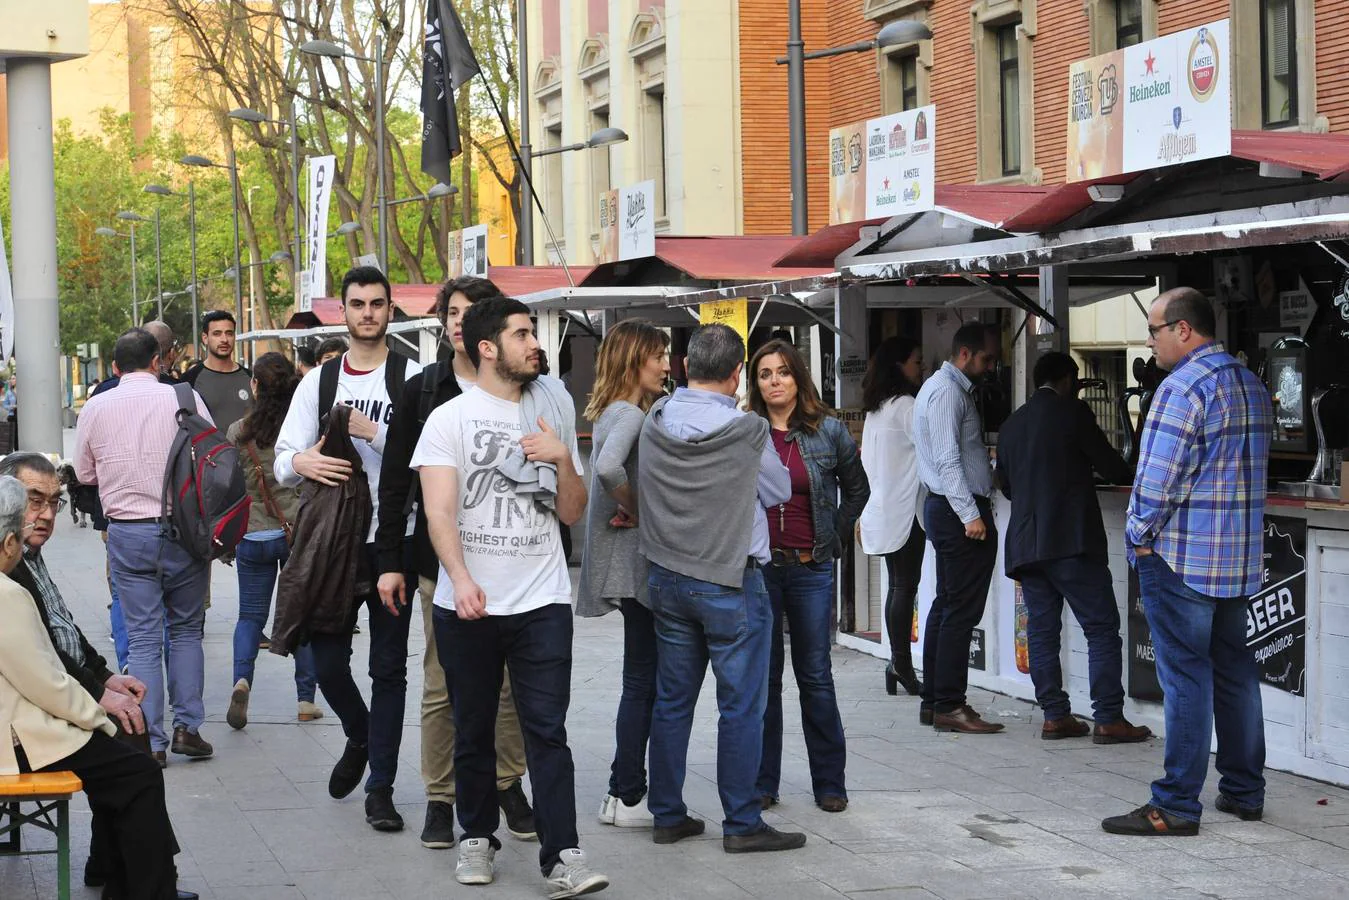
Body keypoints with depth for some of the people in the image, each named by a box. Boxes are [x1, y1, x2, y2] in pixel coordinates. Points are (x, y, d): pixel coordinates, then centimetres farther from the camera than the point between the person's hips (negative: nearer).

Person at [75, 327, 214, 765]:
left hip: (127, 533, 1)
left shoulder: (95, 408, 0)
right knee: (186, 629, 14)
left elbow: (85, 475, 11)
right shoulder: (185, 399, -6)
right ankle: (187, 726, 9)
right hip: (183, 530, -1)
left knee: (143, 638, 4)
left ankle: (150, 741, 2)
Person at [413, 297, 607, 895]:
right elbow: (439, 512, -11)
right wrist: (461, 578, -26)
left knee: (547, 731, -5)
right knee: (473, 730, 10)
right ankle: (477, 837, 26)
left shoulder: (552, 414, 11)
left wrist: (564, 459, -6)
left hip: (542, 601, 2)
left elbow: (571, 513, 13)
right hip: (467, 605, -1)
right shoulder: (450, 419, 0)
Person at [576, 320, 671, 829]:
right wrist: (635, 510, -18)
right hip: (632, 562, -10)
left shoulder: (620, 412, 16)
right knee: (643, 681, -4)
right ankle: (625, 797, 1)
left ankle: (626, 792, 18)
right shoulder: (628, 413, -15)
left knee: (645, 682, 13)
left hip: (633, 562, 10)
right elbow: (608, 467, -33)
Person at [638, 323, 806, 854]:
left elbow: (626, 481, 12)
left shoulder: (654, 423, -2)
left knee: (671, 700, 12)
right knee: (741, 706, 2)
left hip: (665, 579, 5)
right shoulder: (747, 432, -14)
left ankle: (667, 815, 18)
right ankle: (741, 824, 4)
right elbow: (781, 491, 2)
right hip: (730, 582, -5)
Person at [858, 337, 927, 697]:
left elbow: (866, 462, 19)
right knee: (905, 585, -6)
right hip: (904, 508, -9)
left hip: (883, 508, 9)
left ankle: (899, 664, 11)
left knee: (898, 585, 10)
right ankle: (901, 664, -6)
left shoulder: (876, 409, 15)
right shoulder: (906, 405, -12)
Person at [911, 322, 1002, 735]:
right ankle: (949, 706, -8)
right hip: (959, 509, -11)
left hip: (948, 510, 11)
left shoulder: (943, 387, 20)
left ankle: (933, 701, 16)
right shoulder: (947, 391, -13)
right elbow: (947, 460, -20)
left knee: (947, 606, 12)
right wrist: (970, 514, -24)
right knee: (961, 610, -9)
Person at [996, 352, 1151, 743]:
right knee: (1102, 627, -4)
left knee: (1042, 629, 8)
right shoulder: (1072, 413, -4)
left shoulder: (1011, 425, 15)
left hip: (1025, 544, 7)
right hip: (1071, 541, -7)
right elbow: (1110, 466, -2)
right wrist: (1130, 475, 18)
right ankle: (1108, 719, -8)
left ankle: (1055, 715, 7)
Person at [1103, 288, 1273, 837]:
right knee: (1236, 672, 14)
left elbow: (1158, 476, -18)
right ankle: (1244, 791, 21)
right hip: (1242, 557, 9)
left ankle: (1176, 805, -4)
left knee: (1186, 677, -6)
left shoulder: (1184, 386, -15)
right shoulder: (1252, 385, 14)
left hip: (1182, 556, -9)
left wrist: (1139, 535, -6)